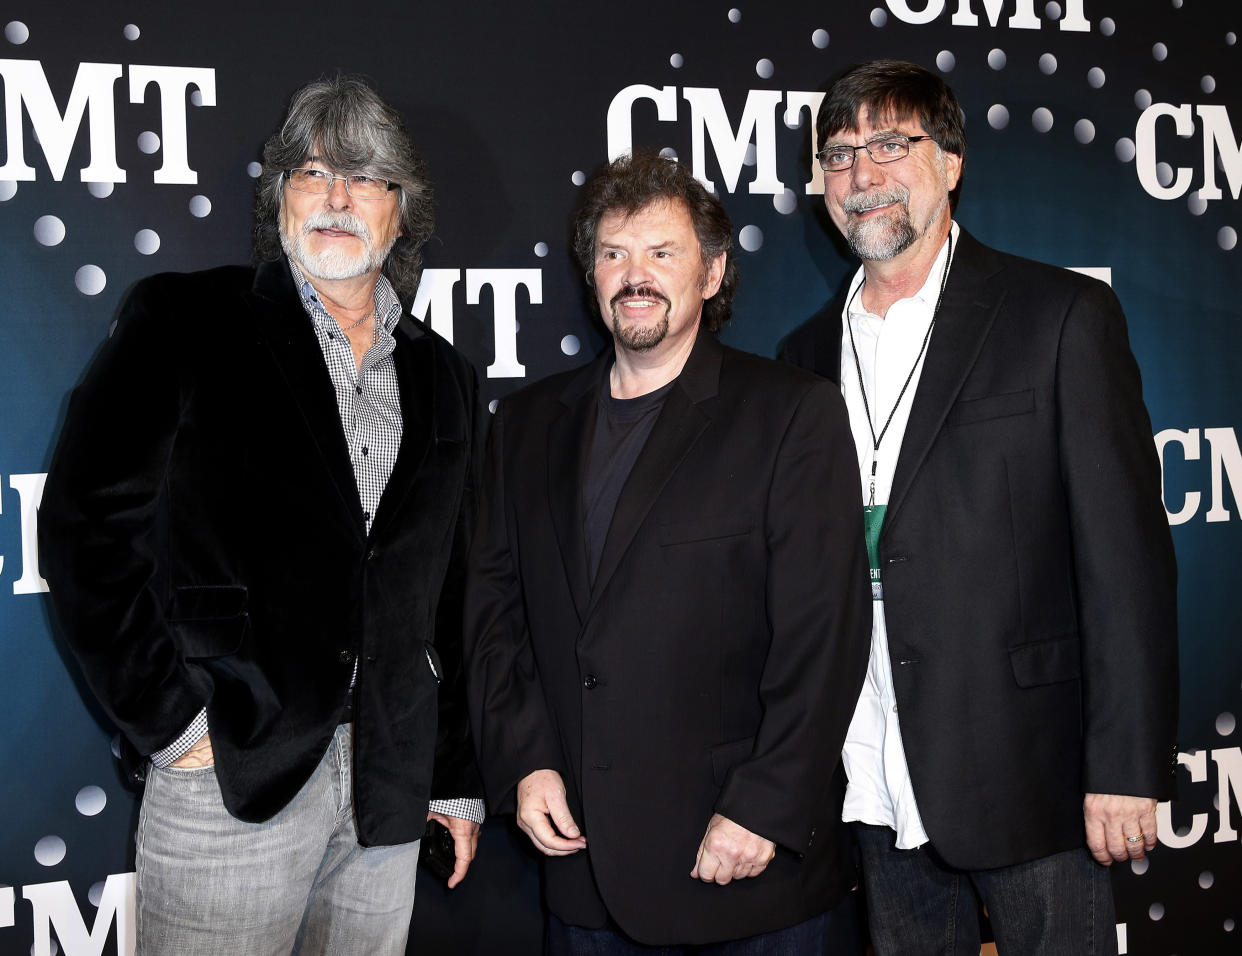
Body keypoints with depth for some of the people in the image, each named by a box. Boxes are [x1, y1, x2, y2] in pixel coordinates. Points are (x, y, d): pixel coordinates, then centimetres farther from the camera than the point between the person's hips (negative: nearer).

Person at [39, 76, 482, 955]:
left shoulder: (440, 374, 12)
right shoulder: (187, 323, -1)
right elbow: (89, 524, -6)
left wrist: (457, 777, 14)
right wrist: (169, 720, -11)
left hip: (391, 784, 4)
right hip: (232, 775, -4)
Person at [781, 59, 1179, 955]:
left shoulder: (1065, 317, -4)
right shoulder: (810, 353, 11)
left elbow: (1126, 551, -8)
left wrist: (1127, 769, -12)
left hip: (1029, 778, -4)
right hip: (878, 793, 5)